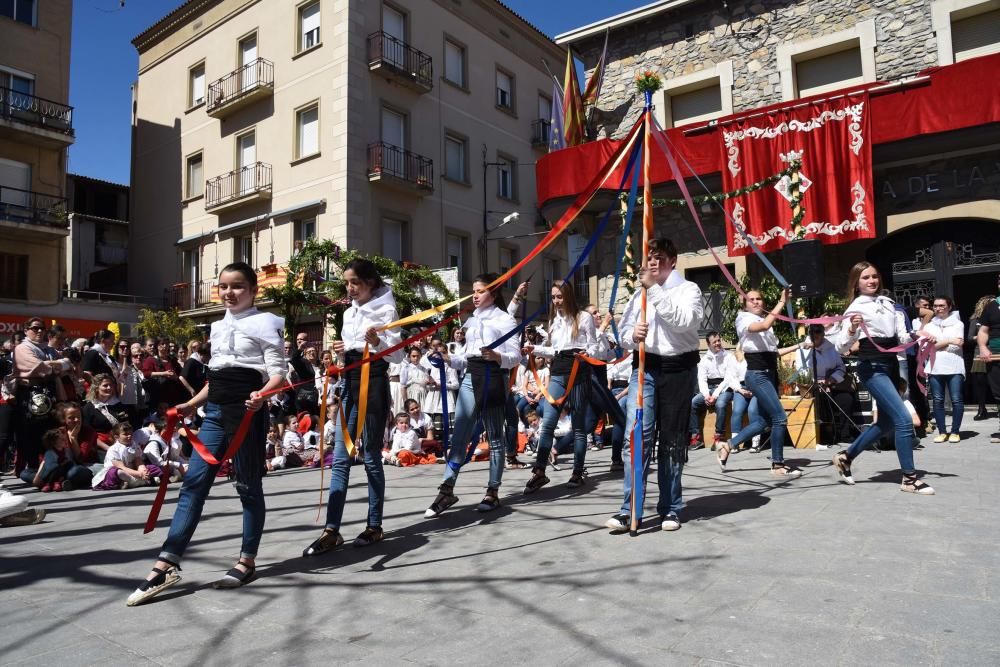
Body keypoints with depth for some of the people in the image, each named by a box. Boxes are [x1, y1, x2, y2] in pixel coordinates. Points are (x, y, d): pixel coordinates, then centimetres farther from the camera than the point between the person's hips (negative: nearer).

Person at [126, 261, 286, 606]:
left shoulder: (265, 323, -4)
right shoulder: (217, 327, 18)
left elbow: (278, 371, -10)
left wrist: (261, 395, -28)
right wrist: (192, 404, 18)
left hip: (247, 411, -7)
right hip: (215, 412, 7)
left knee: (248, 486, 3)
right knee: (193, 484, 2)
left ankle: (247, 561, 16)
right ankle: (166, 565, 5)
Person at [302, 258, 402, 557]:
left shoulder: (385, 309, -6)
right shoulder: (349, 313, 14)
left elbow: (397, 353, -12)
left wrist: (378, 342, -31)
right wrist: (341, 351, 0)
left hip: (374, 382, -7)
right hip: (350, 382, 7)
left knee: (371, 457, 0)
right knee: (340, 459, 1)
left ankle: (374, 526, 13)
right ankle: (332, 530, 3)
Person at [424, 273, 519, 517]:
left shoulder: (504, 319, -2)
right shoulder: (471, 320, 18)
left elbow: (516, 356, -9)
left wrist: (497, 356, -27)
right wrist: (449, 358, 4)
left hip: (494, 378, -5)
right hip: (470, 378, 5)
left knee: (495, 437, 5)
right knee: (459, 436, -3)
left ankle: (493, 492, 13)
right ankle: (447, 490, -1)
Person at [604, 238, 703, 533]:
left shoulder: (688, 289, 3)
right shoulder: (640, 293, 16)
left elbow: (684, 320, -17)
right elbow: (622, 333, 16)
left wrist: (655, 288, -16)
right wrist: (633, 334, -8)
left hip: (678, 369, -3)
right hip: (645, 368, 3)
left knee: (673, 441, 5)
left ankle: (670, 509, 17)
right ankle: (630, 510, -6)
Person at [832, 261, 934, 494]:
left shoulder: (887, 303, 12)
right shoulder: (856, 307, -8)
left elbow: (901, 335, 16)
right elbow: (841, 348, -13)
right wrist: (852, 330, -31)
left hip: (890, 366, 8)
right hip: (872, 368, -8)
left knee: (886, 422, 12)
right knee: (903, 419, -14)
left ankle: (845, 457, 25)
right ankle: (909, 478, -3)